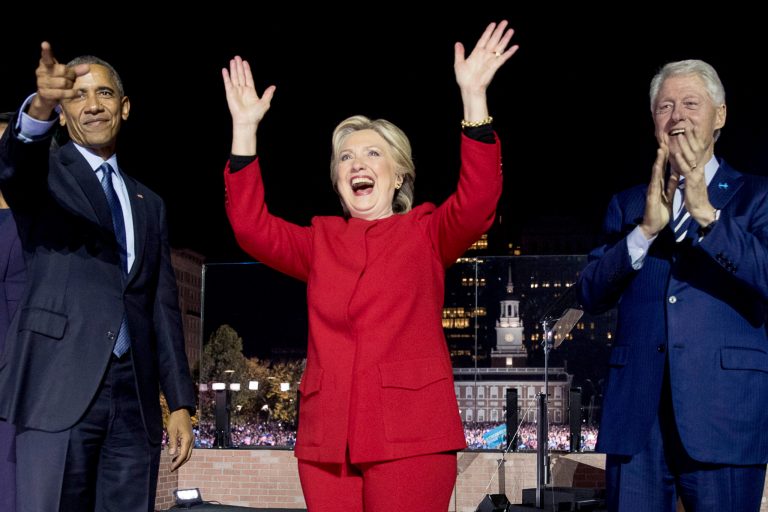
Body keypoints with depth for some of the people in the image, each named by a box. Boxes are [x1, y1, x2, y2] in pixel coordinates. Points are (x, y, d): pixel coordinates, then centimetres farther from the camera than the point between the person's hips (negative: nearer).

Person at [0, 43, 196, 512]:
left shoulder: (149, 204, 20)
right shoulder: (45, 174, 8)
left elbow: (163, 309, 16)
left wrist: (180, 403, 8)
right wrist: (40, 106, -41)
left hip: (135, 398, 4)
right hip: (59, 386, -4)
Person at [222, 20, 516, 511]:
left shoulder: (427, 233, 8)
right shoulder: (320, 241, 17)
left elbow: (478, 200, -9)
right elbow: (253, 227, 5)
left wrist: (474, 97, -18)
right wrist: (245, 128, 0)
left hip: (410, 436, -3)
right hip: (328, 437, 3)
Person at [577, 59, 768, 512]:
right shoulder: (629, 204, 15)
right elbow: (592, 295, 3)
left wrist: (704, 212, -19)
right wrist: (646, 228, -11)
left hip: (724, 413, -2)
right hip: (637, 415, 3)